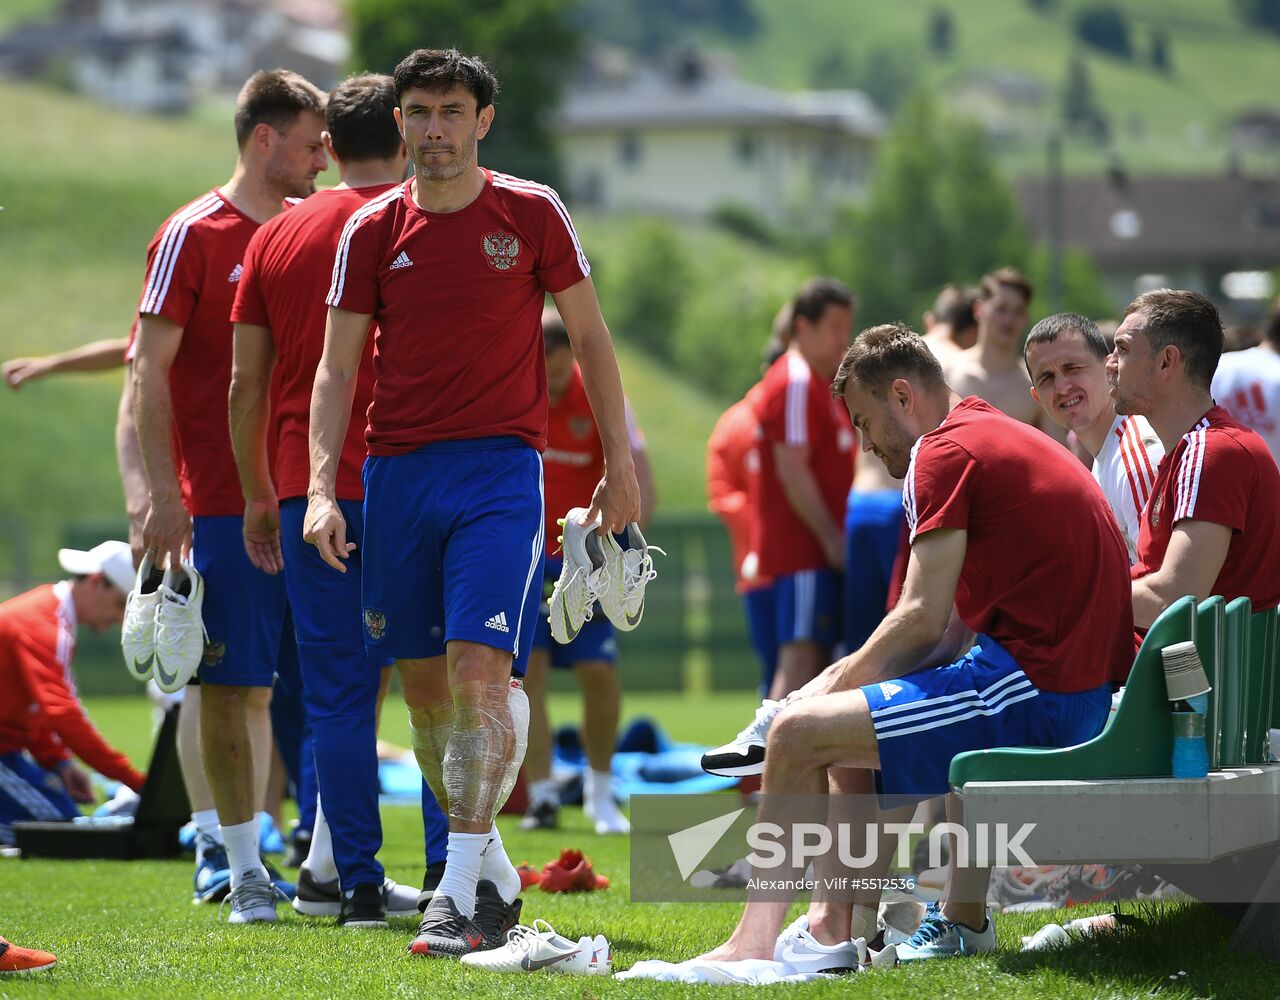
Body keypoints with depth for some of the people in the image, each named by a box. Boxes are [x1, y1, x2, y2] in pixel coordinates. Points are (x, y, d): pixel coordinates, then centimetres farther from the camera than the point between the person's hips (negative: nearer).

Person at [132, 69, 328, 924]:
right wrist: (163, 492, -13)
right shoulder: (194, 235, -3)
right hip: (225, 500, -5)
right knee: (235, 684, -2)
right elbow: (151, 368, -5)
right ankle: (244, 869, 4)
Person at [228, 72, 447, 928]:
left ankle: (357, 881, 3)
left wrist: (257, 495, 17)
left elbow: (246, 384, 9)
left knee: (339, 687, 4)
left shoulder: (276, 237, 10)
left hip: (307, 487, 3)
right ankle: (448, 865, 2)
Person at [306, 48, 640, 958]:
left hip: (501, 467, -3)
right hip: (397, 471, 3)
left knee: (482, 664, -17)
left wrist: (620, 463, 6)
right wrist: (322, 488, -5)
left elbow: (590, 337, 9)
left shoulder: (533, 214, 2)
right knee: (423, 681, 6)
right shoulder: (373, 231, 7)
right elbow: (337, 368, 6)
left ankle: (464, 892, -17)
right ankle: (492, 870, 22)